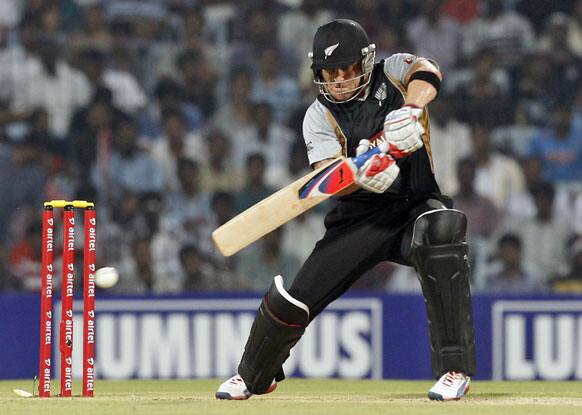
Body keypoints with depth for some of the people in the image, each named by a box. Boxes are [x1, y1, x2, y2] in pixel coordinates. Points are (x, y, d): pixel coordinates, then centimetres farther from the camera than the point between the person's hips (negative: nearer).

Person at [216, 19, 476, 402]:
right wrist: (362, 175, -38)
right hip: (360, 219, 2)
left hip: (416, 205, -2)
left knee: (441, 230, -37)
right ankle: (255, 376, 31)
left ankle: (455, 370, -31)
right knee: (293, 300, -5)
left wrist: (411, 112, -45)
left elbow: (427, 72, -26)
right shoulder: (320, 116, -1)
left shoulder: (391, 74, -2)